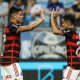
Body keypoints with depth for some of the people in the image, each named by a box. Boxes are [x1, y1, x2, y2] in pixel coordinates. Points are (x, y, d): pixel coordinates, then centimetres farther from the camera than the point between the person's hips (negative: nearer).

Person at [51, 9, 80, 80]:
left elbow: (55, 31, -20)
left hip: (74, 64, -10)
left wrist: (52, 18, -7)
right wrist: (55, 19, 17)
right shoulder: (74, 31, 15)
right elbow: (59, 30, 26)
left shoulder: (71, 31, -12)